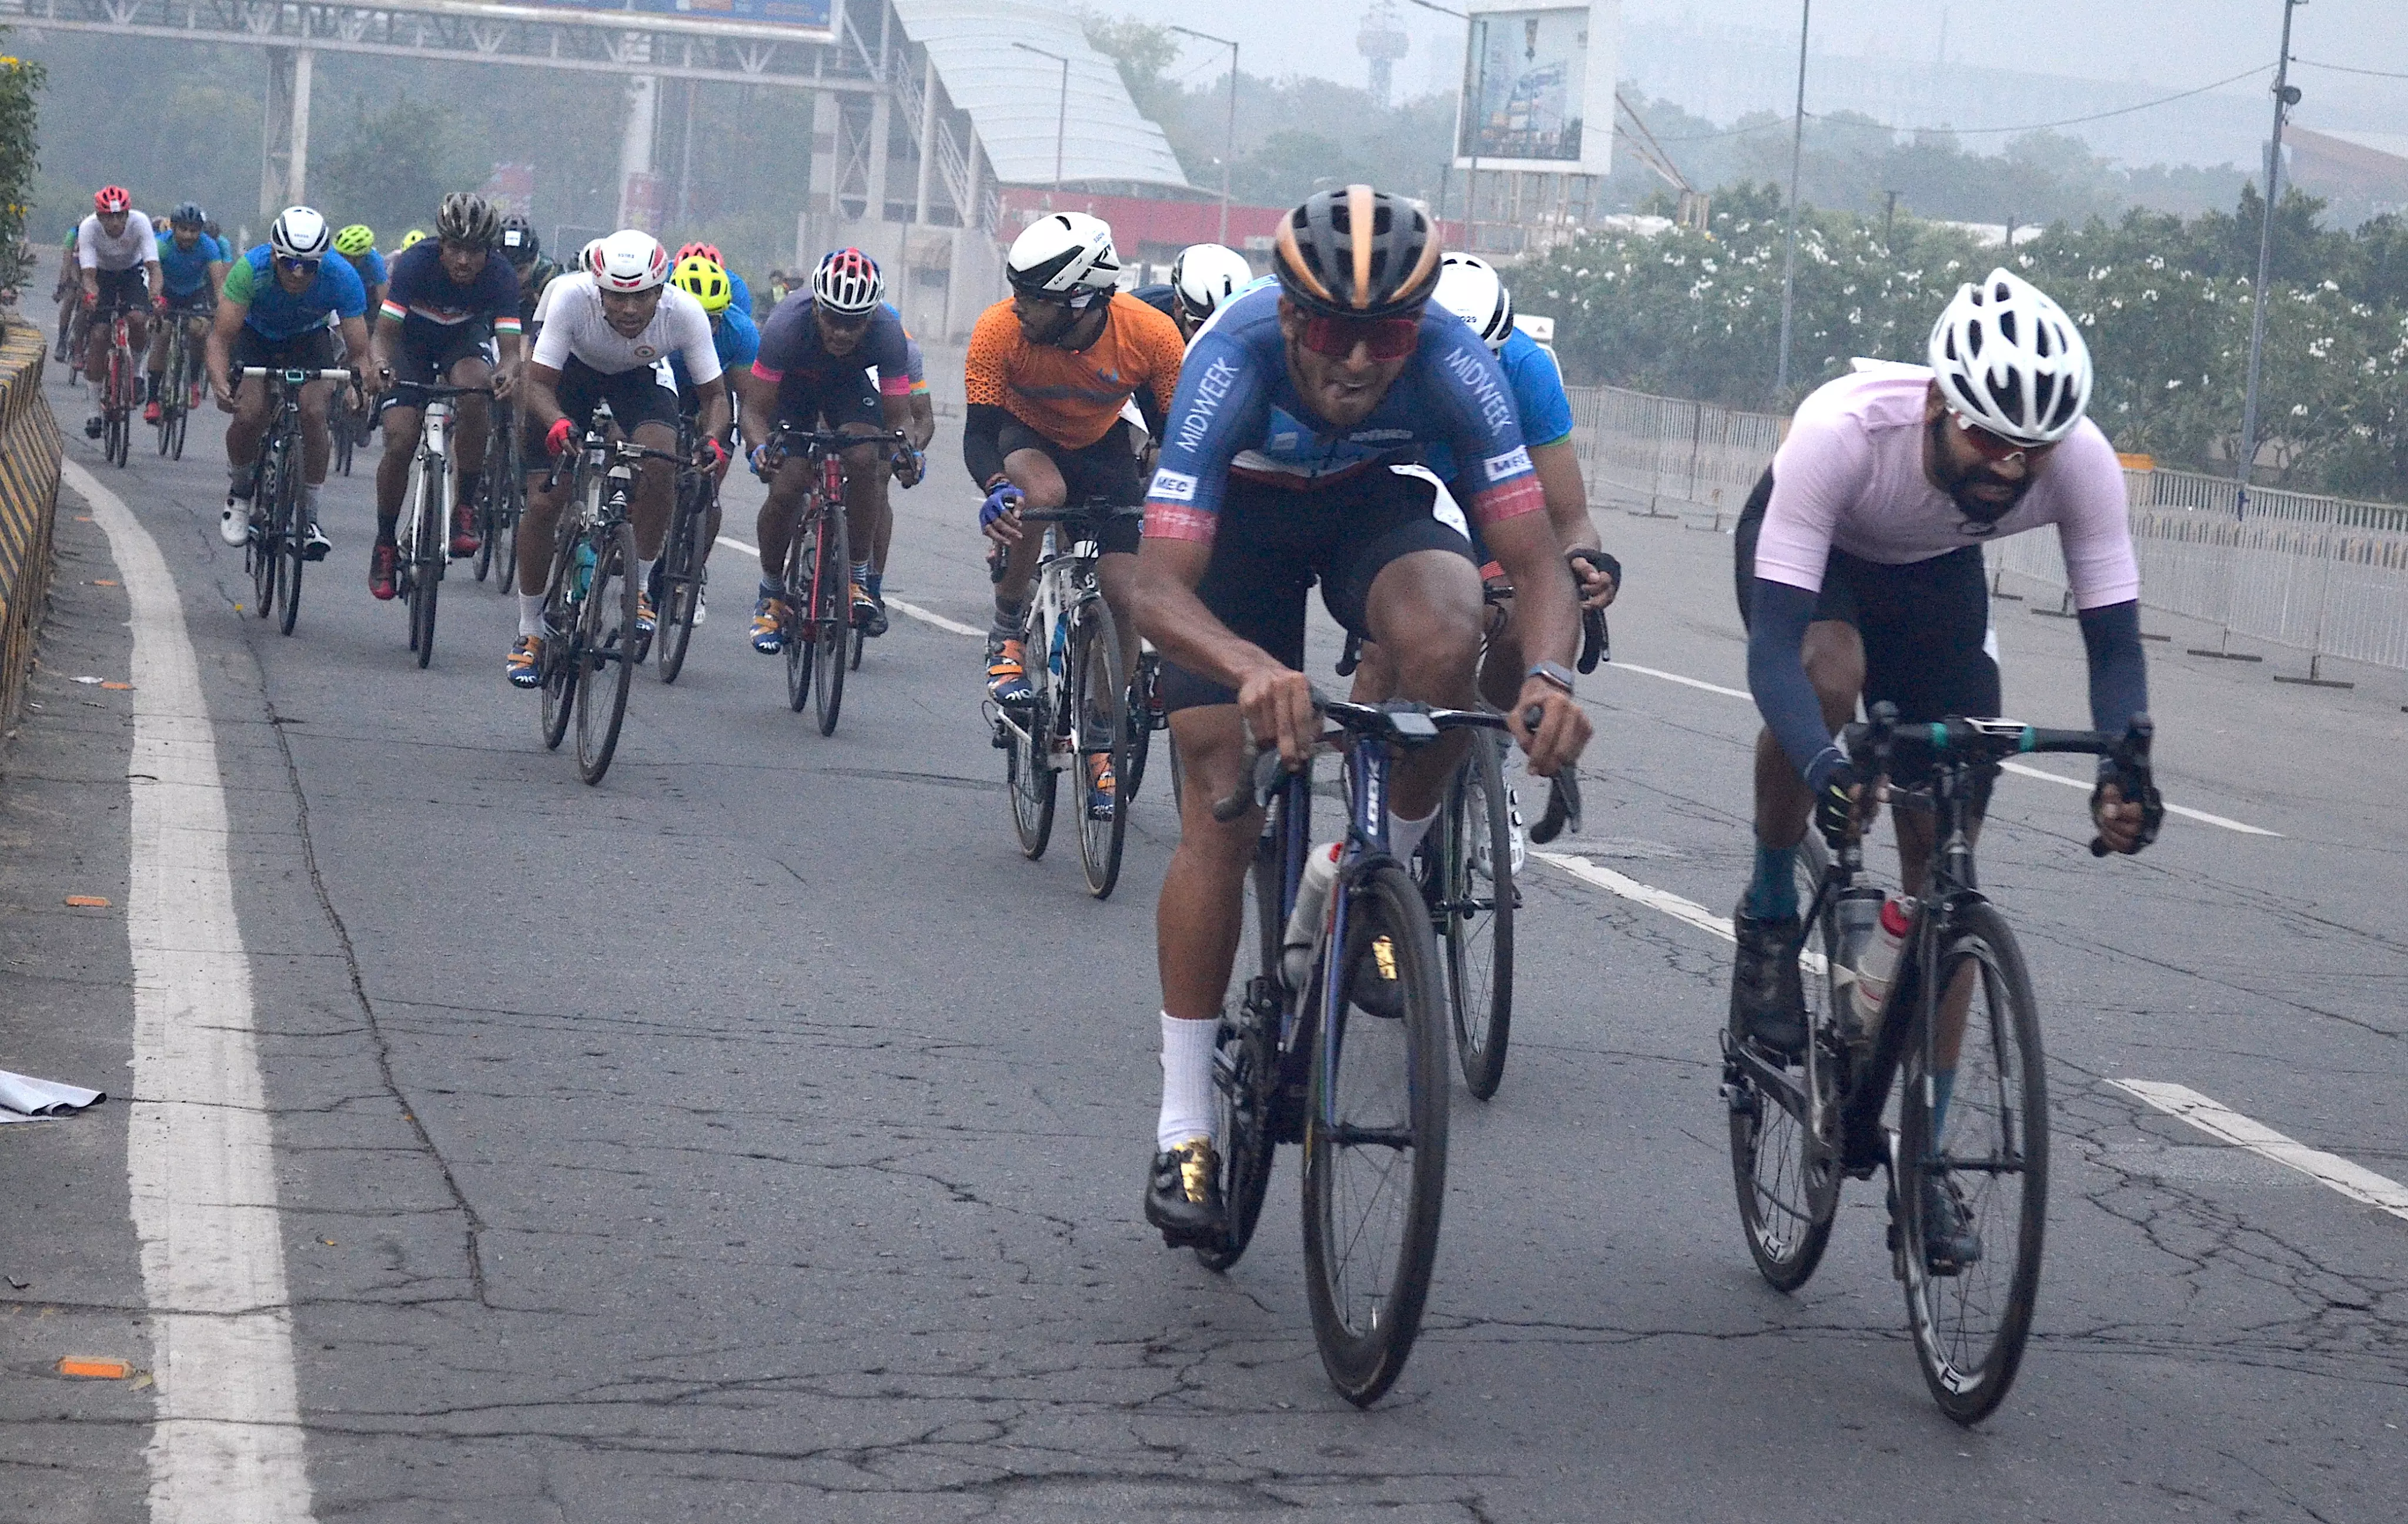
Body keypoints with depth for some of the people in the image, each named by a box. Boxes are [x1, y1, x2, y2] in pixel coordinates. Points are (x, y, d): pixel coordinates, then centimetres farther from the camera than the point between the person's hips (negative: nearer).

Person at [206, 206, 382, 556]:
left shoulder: (343, 278, -33)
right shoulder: (251, 269, -36)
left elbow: (359, 348, -33)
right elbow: (221, 336, -37)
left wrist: (368, 373, -57)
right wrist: (219, 379, -56)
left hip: (309, 338, 1)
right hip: (255, 334, -1)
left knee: (314, 413, -22)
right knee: (250, 415, -22)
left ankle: (309, 516, -7)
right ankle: (238, 493, 8)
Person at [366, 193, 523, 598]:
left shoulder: (500, 276, -29)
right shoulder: (416, 262, -31)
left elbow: (510, 346, -33)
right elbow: (385, 332, -31)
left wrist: (508, 371, -57)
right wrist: (380, 363, -53)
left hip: (464, 340, 0)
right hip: (412, 341, 0)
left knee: (475, 387, -34)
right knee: (400, 442, -15)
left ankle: (465, 508, -21)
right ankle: (385, 545, 6)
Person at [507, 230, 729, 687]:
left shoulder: (685, 312, -32)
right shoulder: (571, 297, -37)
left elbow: (714, 393, -21)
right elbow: (538, 384, -33)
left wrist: (711, 439, -42)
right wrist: (558, 423, -54)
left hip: (641, 374, 1)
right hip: (570, 364, -1)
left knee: (660, 463, -29)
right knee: (543, 501, -10)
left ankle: (640, 588, -7)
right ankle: (529, 634, 7)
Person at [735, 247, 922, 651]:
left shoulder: (888, 333, -34)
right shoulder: (786, 325, -38)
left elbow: (898, 416, -27)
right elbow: (755, 410, -32)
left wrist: (901, 451, -49)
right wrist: (761, 447, -53)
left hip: (849, 385, 1)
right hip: (792, 383, -1)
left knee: (865, 460, -27)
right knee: (785, 488, -18)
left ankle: (864, 580, -11)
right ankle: (771, 596, 7)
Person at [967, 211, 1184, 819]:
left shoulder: (1151, 335, -29)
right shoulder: (999, 331, -31)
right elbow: (980, 433, -26)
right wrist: (995, 489, -47)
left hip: (1102, 445, 1)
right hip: (1026, 434, -1)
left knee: (1124, 593, -11)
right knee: (1041, 493, -38)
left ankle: (1102, 745, 10)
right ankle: (1006, 634, -14)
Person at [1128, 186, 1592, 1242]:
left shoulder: (1452, 361, -33)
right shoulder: (1234, 359, -37)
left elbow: (1537, 559, -32)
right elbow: (1159, 588, -44)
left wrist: (1548, 673, -54)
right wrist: (1255, 670, -64)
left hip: (1374, 508, 1)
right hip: (1240, 517, -1)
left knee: (1445, 639, -35)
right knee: (1222, 816, -10)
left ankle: (1395, 871, -5)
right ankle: (1184, 1130, 1)